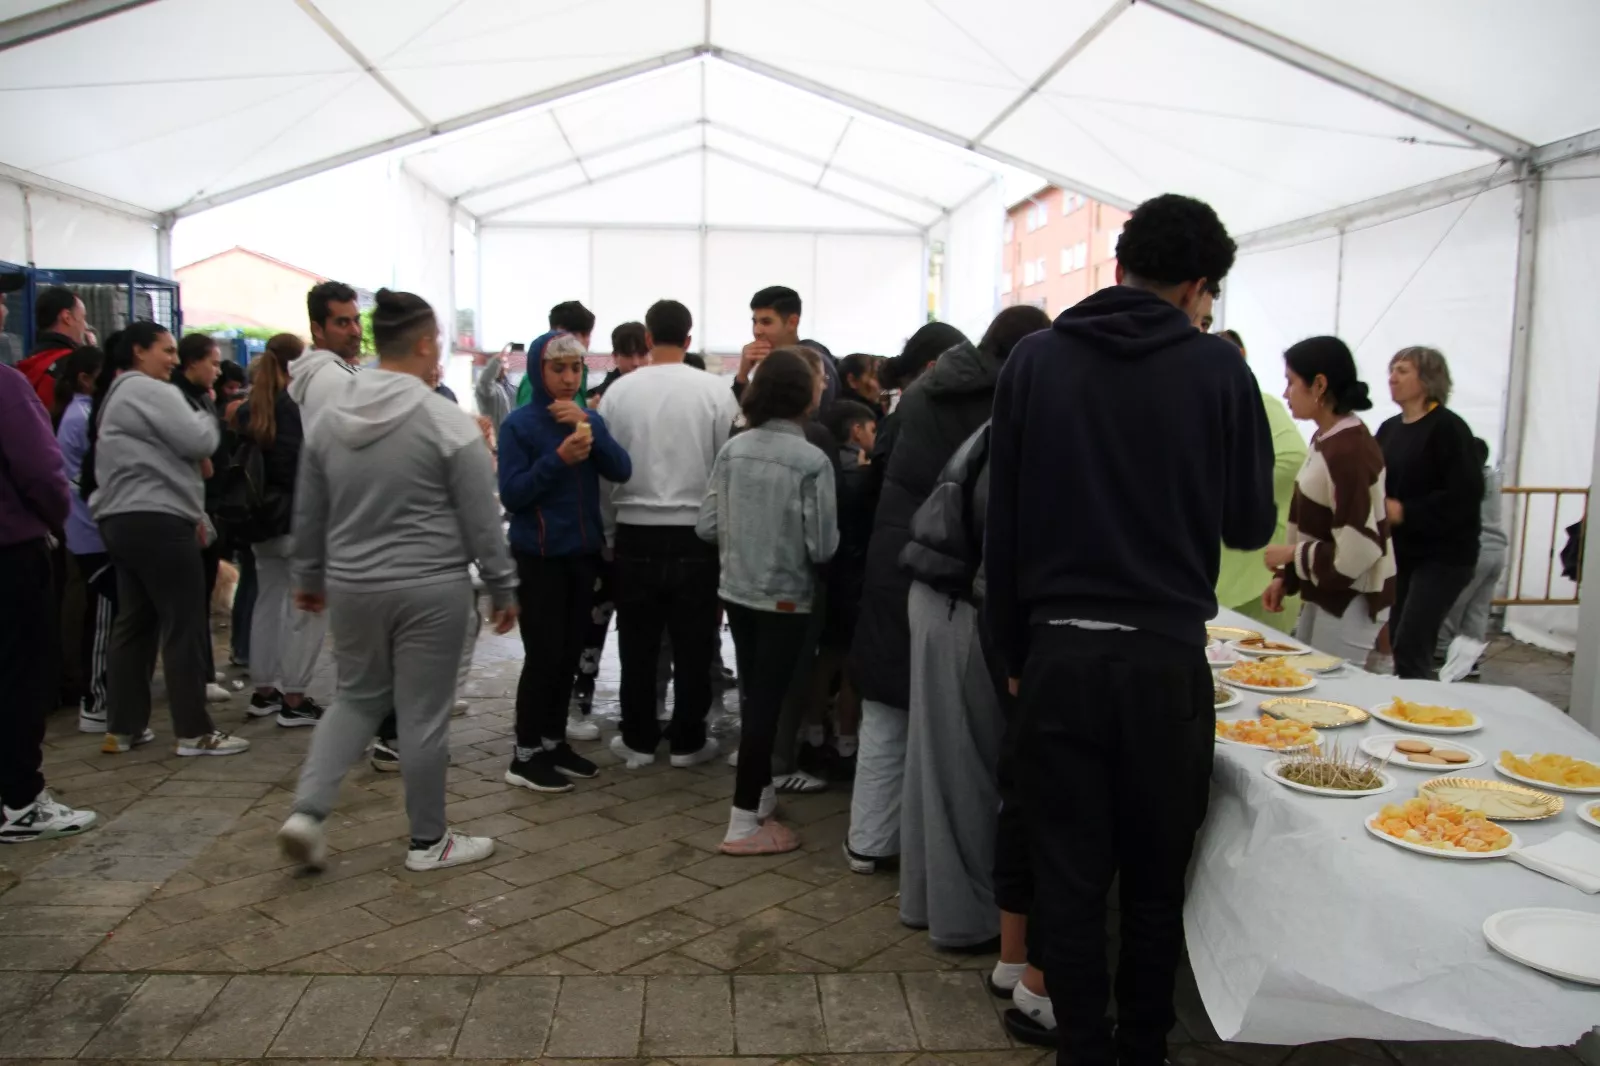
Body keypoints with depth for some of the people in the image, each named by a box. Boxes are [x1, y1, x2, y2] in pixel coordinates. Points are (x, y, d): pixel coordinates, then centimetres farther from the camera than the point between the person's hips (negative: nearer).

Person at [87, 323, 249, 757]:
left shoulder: (117, 395, 23)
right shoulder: (151, 391, -11)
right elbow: (199, 443, -17)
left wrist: (192, 512, 16)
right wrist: (208, 414, 5)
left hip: (123, 520, 11)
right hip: (156, 522, -11)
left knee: (134, 623, 13)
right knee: (185, 627, -6)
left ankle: (122, 727, 17)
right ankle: (194, 732, -2)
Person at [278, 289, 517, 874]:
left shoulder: (327, 416, 3)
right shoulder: (448, 420, -13)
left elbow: (307, 513, 11)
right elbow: (482, 520, -10)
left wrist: (309, 575, 23)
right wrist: (503, 587, -1)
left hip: (351, 586, 5)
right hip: (431, 589, -5)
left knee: (356, 697, 22)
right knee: (424, 714, 5)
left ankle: (307, 810, 9)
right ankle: (429, 841, 19)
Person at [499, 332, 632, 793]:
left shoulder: (590, 419, 6)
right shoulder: (520, 423, -8)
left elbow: (622, 472, -7)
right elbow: (510, 494, -14)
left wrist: (588, 426, -18)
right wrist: (558, 459, -23)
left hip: (583, 552, 5)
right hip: (538, 556, -5)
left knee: (569, 654, 11)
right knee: (543, 655, -4)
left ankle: (554, 741, 25)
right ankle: (525, 755, 8)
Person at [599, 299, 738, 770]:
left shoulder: (618, 391, -2)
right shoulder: (715, 390, -6)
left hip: (635, 533, 1)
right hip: (695, 534, -1)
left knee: (638, 644, 11)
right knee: (693, 644, 9)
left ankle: (638, 739, 20)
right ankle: (687, 740, 18)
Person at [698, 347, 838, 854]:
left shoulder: (732, 449, -3)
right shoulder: (812, 461, -16)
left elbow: (706, 526, 0)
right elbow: (822, 547, -16)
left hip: (736, 591, 5)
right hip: (785, 597, -5)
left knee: (755, 695, 19)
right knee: (767, 701, 2)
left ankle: (760, 794, 34)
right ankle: (744, 822, 8)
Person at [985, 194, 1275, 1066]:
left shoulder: (1035, 358, 1)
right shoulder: (1218, 369, -3)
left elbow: (1002, 525, 1)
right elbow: (1250, 524, 5)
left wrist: (1014, 654, 8)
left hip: (1057, 655, 1)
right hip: (1167, 658, 0)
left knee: (1068, 877, 11)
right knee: (1155, 880, 15)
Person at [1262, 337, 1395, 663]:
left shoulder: (1350, 450, -21)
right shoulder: (1325, 439, 8)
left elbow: (1357, 551, -25)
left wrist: (1292, 555, -12)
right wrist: (1287, 578, 8)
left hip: (1351, 603, -9)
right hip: (1324, 595, 9)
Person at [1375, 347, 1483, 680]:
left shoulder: (1447, 428, -12)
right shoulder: (1388, 429, 10)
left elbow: (1467, 493, -19)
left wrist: (1405, 512, -21)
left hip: (1443, 553, -7)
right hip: (1401, 550, 7)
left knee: (1410, 646, -11)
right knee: (1398, 642, 10)